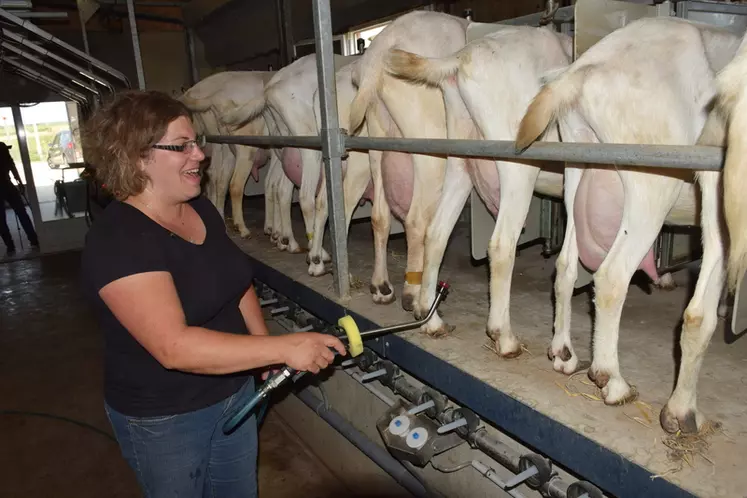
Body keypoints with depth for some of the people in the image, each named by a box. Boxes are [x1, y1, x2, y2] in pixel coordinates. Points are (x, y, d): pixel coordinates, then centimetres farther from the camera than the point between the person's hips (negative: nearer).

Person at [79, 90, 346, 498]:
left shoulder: (201, 208, -1)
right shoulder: (115, 240, -26)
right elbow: (174, 347, -34)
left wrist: (263, 348, 1)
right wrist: (283, 348, -36)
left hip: (235, 392, 7)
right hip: (162, 419, -6)